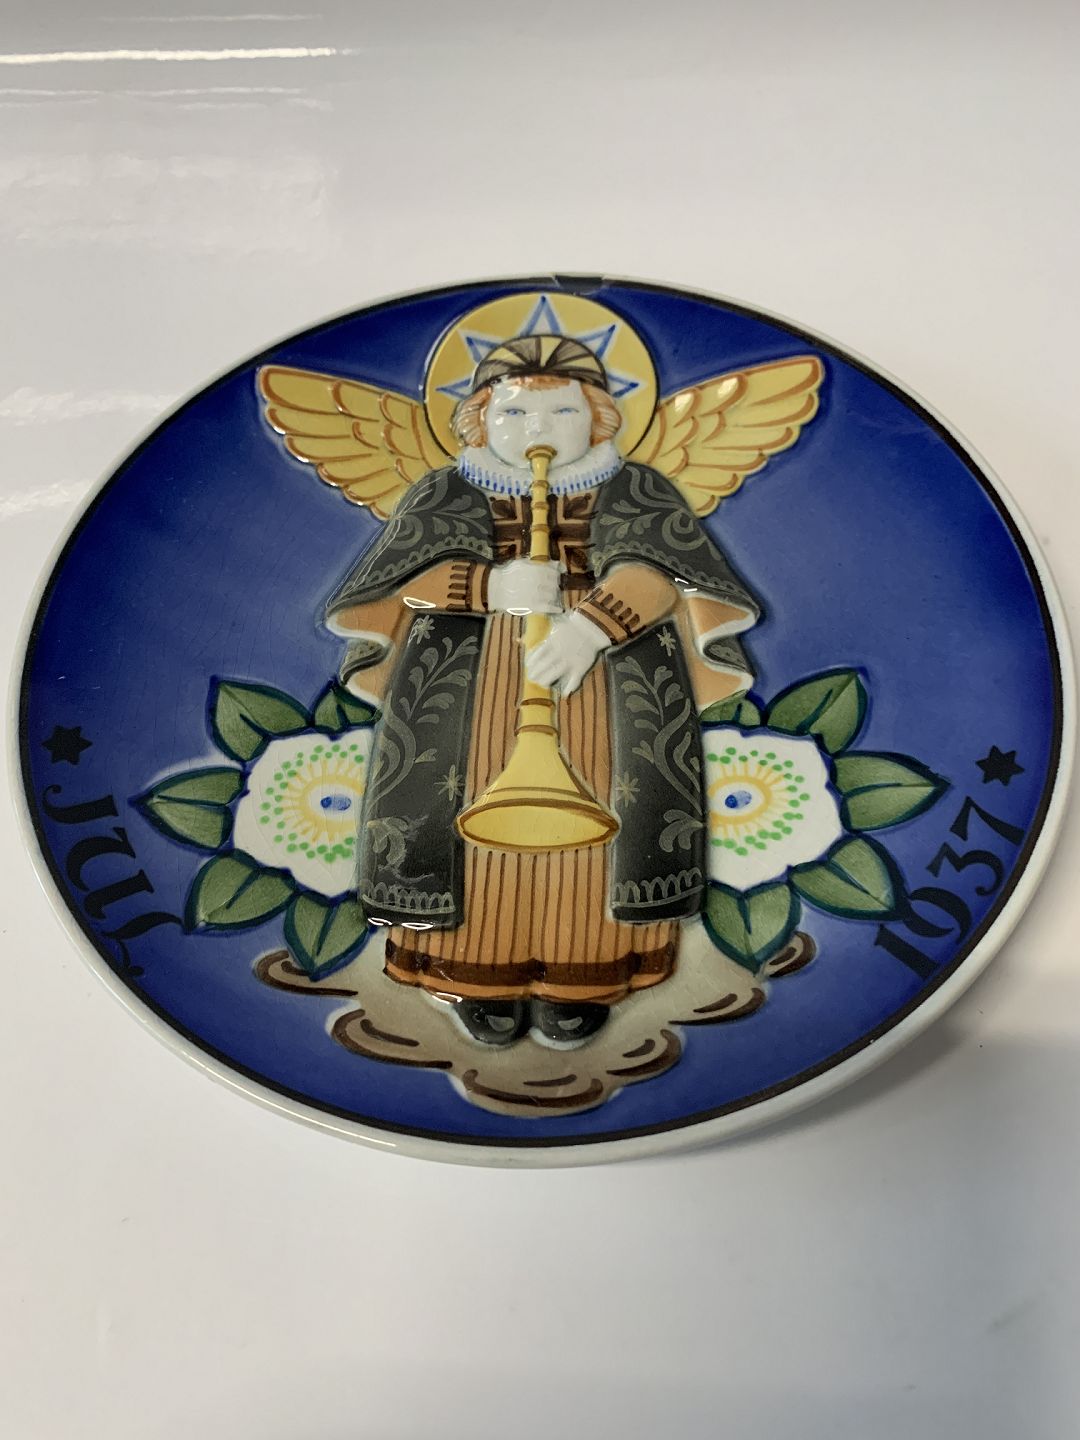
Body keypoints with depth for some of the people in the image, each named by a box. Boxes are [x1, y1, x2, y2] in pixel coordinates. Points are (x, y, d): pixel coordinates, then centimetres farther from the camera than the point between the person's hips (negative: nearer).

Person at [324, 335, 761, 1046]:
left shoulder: (633, 491, 13)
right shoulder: (448, 493, 16)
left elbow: (650, 570, -5)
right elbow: (414, 570, 0)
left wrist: (592, 624, -25)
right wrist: (492, 587, -19)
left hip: (607, 648, 0)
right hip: (472, 654, 1)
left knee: (600, 789, -16)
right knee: (473, 792, -15)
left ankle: (581, 976, -5)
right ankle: (480, 973, -3)